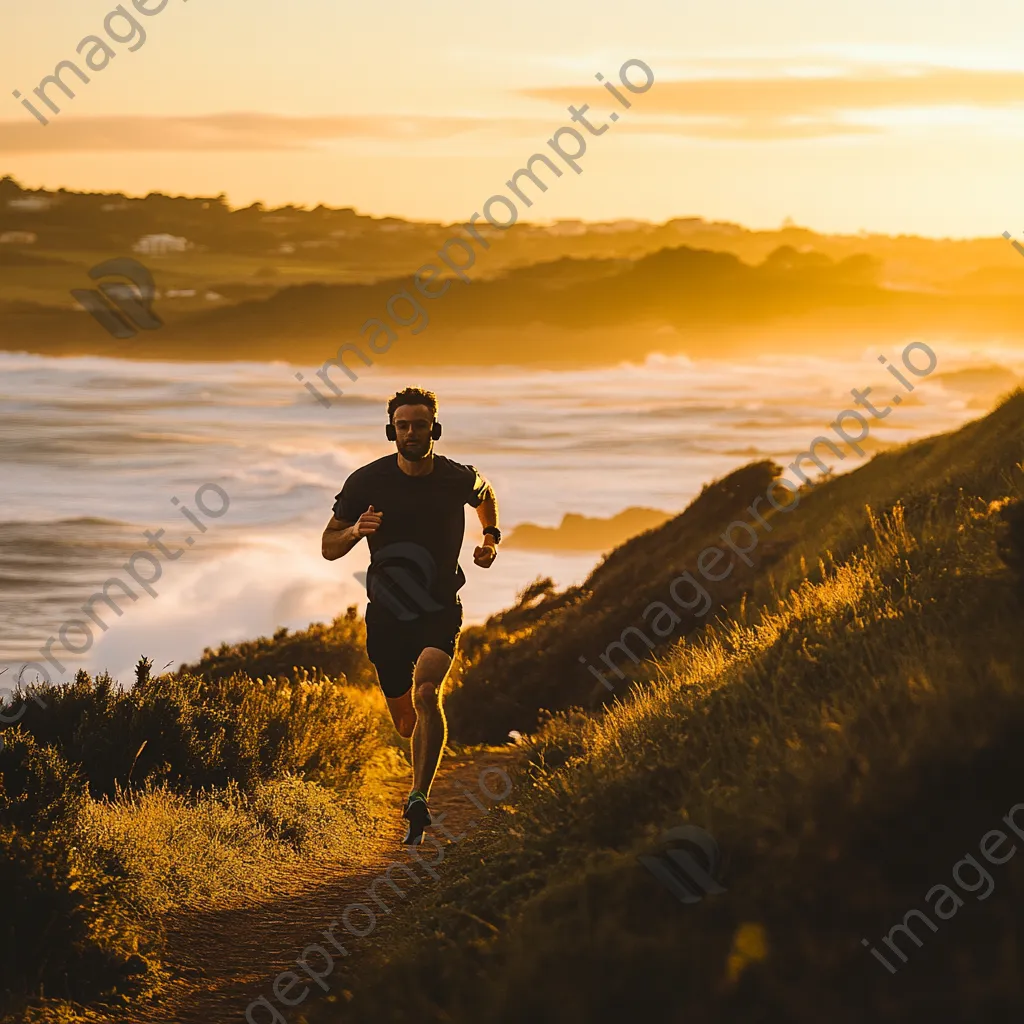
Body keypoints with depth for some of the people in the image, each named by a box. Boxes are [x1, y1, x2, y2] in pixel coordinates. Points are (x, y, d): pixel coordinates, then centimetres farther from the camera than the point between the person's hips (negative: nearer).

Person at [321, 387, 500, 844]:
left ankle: (419, 799, -28)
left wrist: (491, 537, 6)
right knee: (406, 722, 11)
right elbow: (328, 547, 0)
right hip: (387, 614, 1)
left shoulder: (459, 478, -5)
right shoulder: (367, 481, -7)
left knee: (426, 692, -28)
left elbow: (486, 496, 22)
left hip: (440, 610, -1)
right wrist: (356, 531, -21)